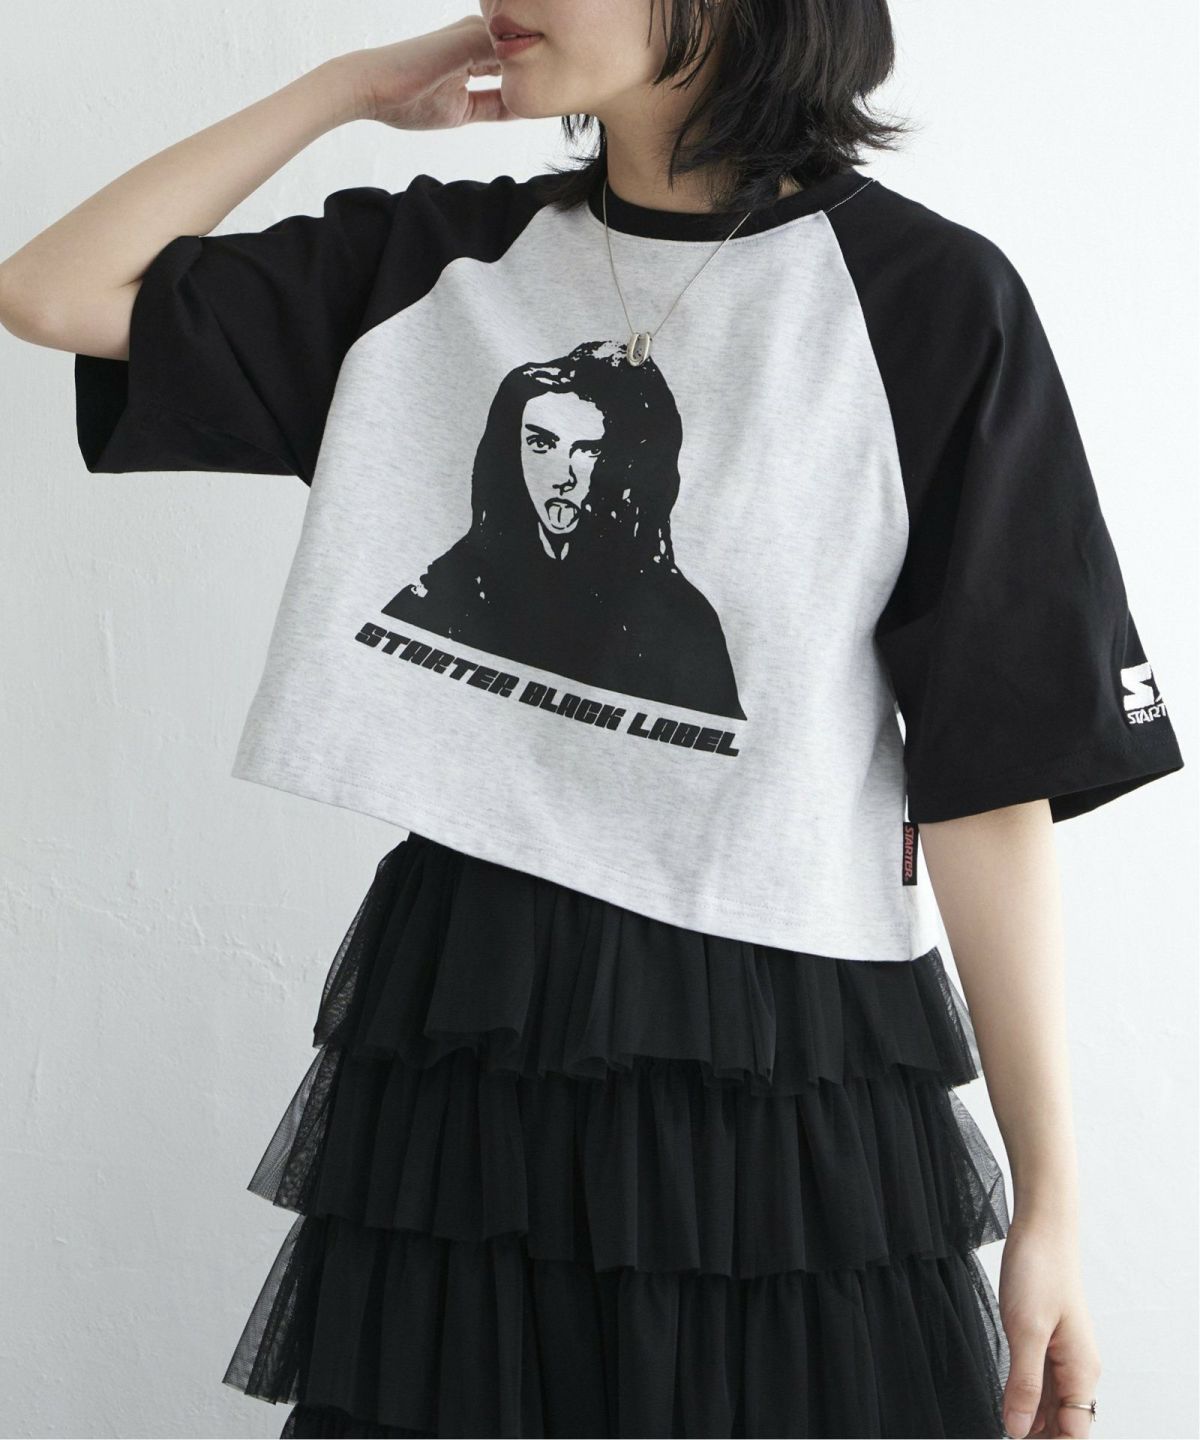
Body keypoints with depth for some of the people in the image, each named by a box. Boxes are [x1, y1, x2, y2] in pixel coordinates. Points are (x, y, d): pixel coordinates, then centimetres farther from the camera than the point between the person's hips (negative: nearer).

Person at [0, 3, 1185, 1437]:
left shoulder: (926, 298, -5)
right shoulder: (432, 258, 7)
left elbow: (989, 779, -7)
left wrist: (1050, 1204, -8)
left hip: (787, 1070, -3)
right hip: (454, 1047, 4)